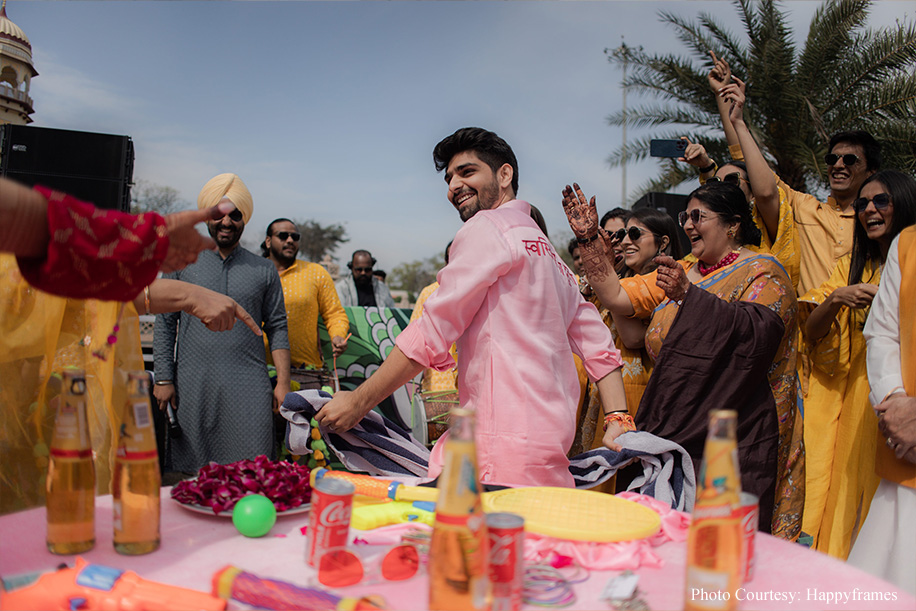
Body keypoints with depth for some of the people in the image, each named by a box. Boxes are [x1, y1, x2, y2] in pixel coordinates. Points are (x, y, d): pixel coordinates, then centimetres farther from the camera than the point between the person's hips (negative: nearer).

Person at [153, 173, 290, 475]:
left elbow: (277, 328, 9)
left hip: (249, 386, 0)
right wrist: (163, 379, 2)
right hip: (193, 386, 0)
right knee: (193, 473, 2)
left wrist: (283, 382, 1)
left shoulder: (264, 270, 10)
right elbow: (164, 323, 9)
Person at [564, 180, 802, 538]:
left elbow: (756, 332, -21)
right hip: (673, 433, 6)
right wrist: (590, 239, 5)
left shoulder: (762, 273, -2)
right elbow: (617, 297, 10)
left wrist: (689, 294, -27)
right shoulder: (682, 272, 18)